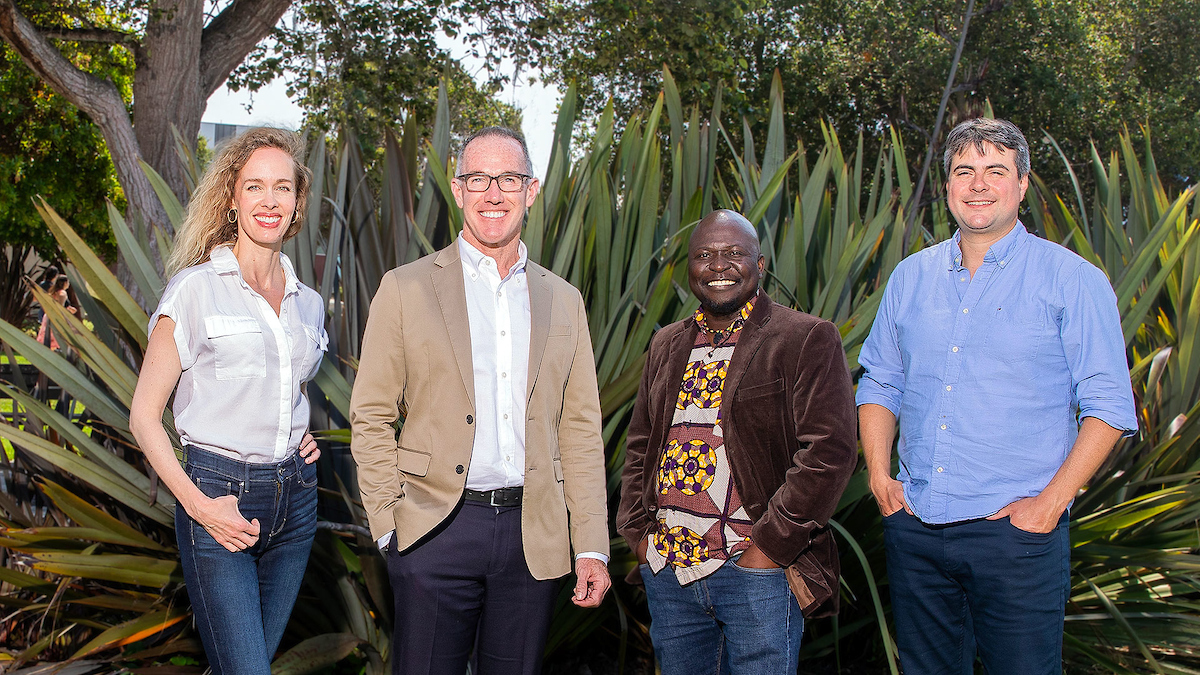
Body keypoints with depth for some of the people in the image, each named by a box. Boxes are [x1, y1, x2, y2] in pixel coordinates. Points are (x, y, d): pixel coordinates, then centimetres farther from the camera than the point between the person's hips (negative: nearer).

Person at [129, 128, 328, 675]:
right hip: (219, 496, -5)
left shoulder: (308, 302, 10)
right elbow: (144, 416, -5)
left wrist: (304, 435, 7)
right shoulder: (196, 287, -5)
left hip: (294, 500, 5)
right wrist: (198, 505, -14)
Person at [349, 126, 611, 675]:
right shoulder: (405, 289, 2)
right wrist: (389, 526, -5)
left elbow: (580, 429, 9)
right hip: (436, 528, -2)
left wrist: (592, 548, 4)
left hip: (533, 537, 3)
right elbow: (371, 417, 2)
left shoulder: (564, 301, 10)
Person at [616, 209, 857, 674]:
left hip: (756, 570, -5)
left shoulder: (808, 340, -4)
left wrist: (769, 547, -14)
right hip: (667, 571, 5)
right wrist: (638, 531, 8)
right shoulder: (667, 346, 15)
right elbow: (639, 447, 20)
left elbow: (828, 453, -12)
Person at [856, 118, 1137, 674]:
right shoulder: (911, 277, 10)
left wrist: (1051, 502, -12)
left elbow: (1108, 405, -4)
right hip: (914, 526, 4)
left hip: (1016, 529, -4)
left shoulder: (1071, 280, -2)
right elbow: (880, 383, 17)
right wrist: (879, 476, 3)